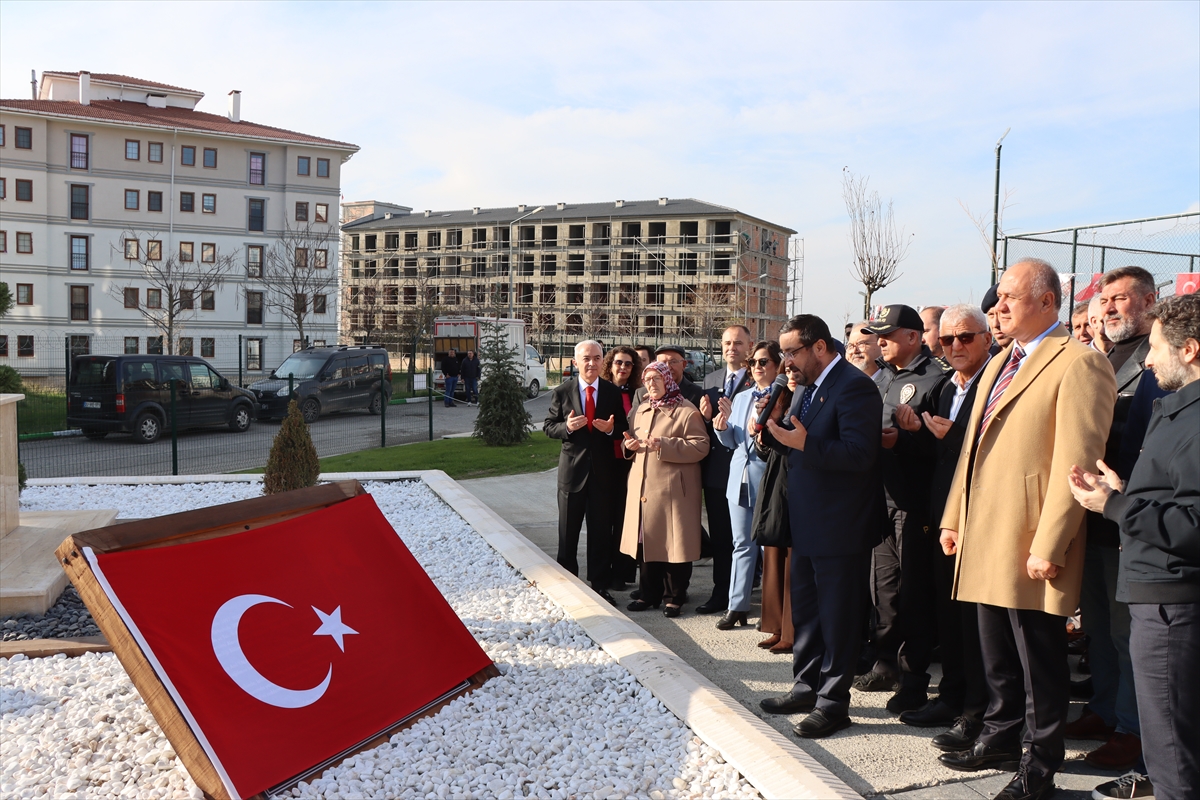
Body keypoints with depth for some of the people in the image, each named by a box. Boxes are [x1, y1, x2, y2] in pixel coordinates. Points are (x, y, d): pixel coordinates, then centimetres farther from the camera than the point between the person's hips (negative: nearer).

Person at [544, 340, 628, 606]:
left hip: (603, 470, 1)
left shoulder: (613, 392, 1)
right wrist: (566, 427, -19)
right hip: (572, 469, 0)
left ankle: (600, 586, 19)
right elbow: (548, 427, 0)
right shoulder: (562, 391, -2)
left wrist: (611, 428, -17)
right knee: (568, 533, 10)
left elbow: (623, 428, 5)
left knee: (601, 531, 8)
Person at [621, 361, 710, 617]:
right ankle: (650, 594, 22)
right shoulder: (639, 411, 16)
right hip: (642, 487, 6)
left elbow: (700, 446, -14)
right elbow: (630, 442, 25)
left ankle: (675, 597, 12)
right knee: (646, 542, 10)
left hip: (673, 489, -6)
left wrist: (664, 445, -22)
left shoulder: (687, 412, -6)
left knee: (674, 543, 0)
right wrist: (629, 445, 1)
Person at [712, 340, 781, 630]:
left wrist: (762, 434, -26)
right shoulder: (740, 398, 15)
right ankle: (737, 606, 18)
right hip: (739, 480, 6)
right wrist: (722, 427, -3)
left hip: (767, 482, -6)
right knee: (742, 545, 11)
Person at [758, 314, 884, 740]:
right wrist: (773, 432, -4)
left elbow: (859, 454, -25)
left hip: (839, 526, -10)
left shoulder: (854, 387, -18)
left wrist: (804, 442, -34)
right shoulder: (810, 388, 12)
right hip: (807, 522, 10)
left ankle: (833, 701, 14)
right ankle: (806, 687, 33)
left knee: (838, 616, 2)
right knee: (805, 609, 19)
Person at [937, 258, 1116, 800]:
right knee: (997, 653, 19)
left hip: (1030, 545, -8)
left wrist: (1048, 546, -21)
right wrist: (953, 517, 15)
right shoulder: (1000, 363, 17)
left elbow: (1074, 462, -19)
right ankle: (1000, 740, 34)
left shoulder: (1078, 364, -12)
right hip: (985, 537, 8)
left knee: (1039, 659, 5)